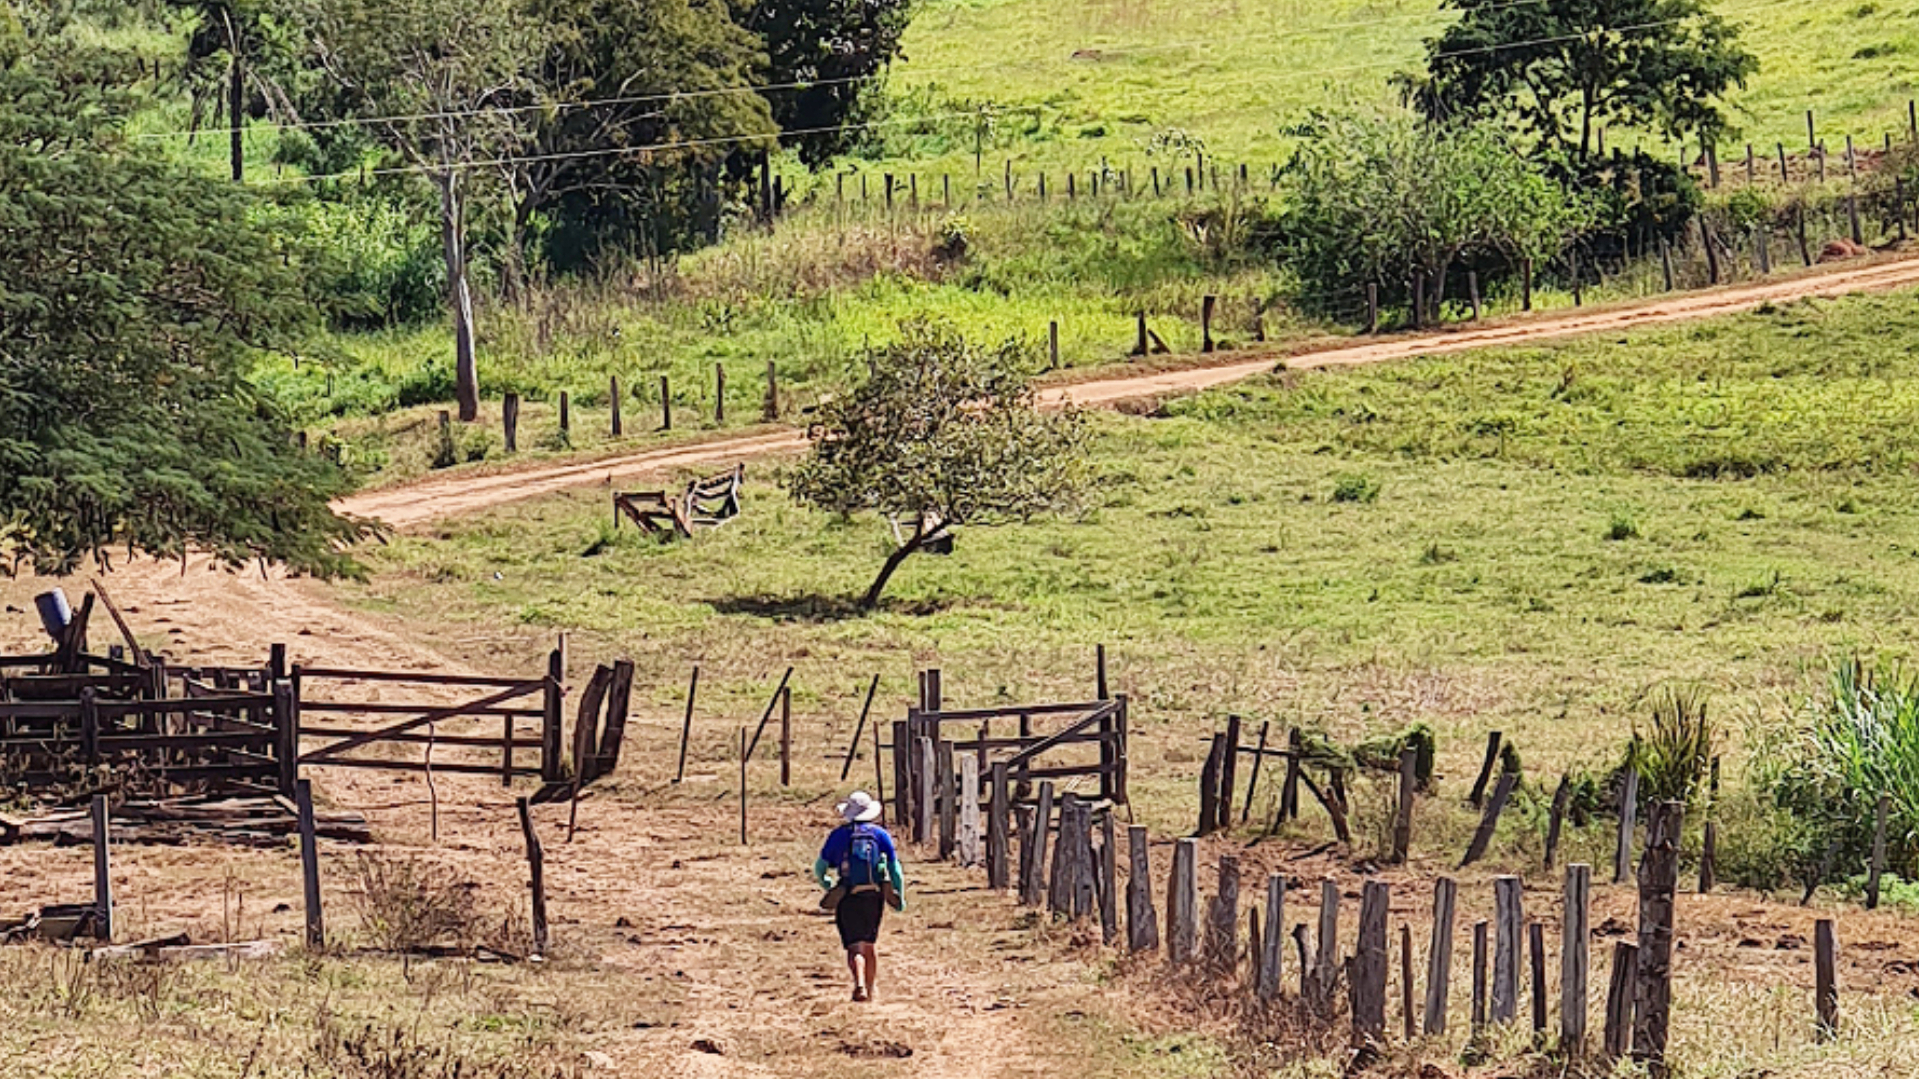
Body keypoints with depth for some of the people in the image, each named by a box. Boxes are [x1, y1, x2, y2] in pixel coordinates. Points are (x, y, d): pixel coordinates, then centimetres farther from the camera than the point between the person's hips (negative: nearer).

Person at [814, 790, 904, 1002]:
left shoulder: (838, 835, 4)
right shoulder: (880, 834, 6)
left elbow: (819, 869, 9)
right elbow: (896, 869, 3)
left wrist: (828, 886, 29)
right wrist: (900, 898, 11)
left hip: (847, 898, -2)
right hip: (874, 897, 2)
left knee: (854, 946, -6)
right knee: (870, 944, 19)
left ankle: (859, 984, -29)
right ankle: (870, 991, 26)